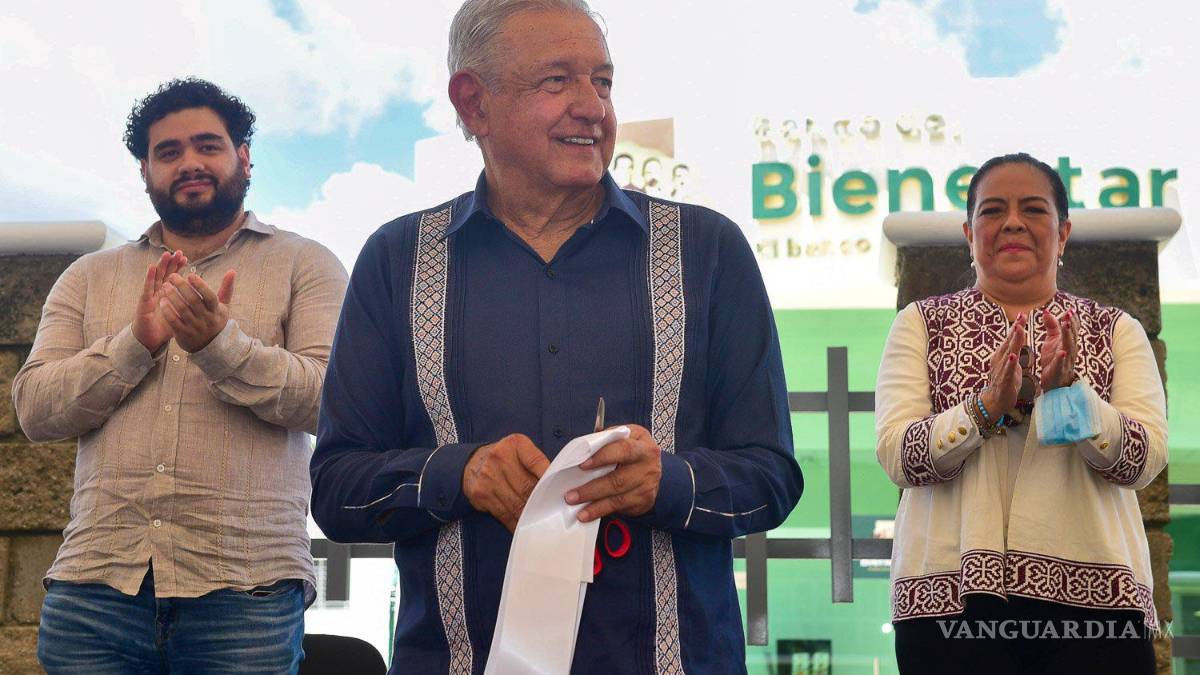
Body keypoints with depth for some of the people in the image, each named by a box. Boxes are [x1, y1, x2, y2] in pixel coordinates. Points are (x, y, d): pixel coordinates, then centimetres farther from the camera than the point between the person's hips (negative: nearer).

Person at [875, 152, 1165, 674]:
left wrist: (1068, 390, -18)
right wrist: (986, 406, -19)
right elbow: (896, 455, -4)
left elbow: (1145, 460, -3)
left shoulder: (1116, 331, 10)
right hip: (950, 593, -1)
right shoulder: (921, 323, 8)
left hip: (1094, 594, 1)